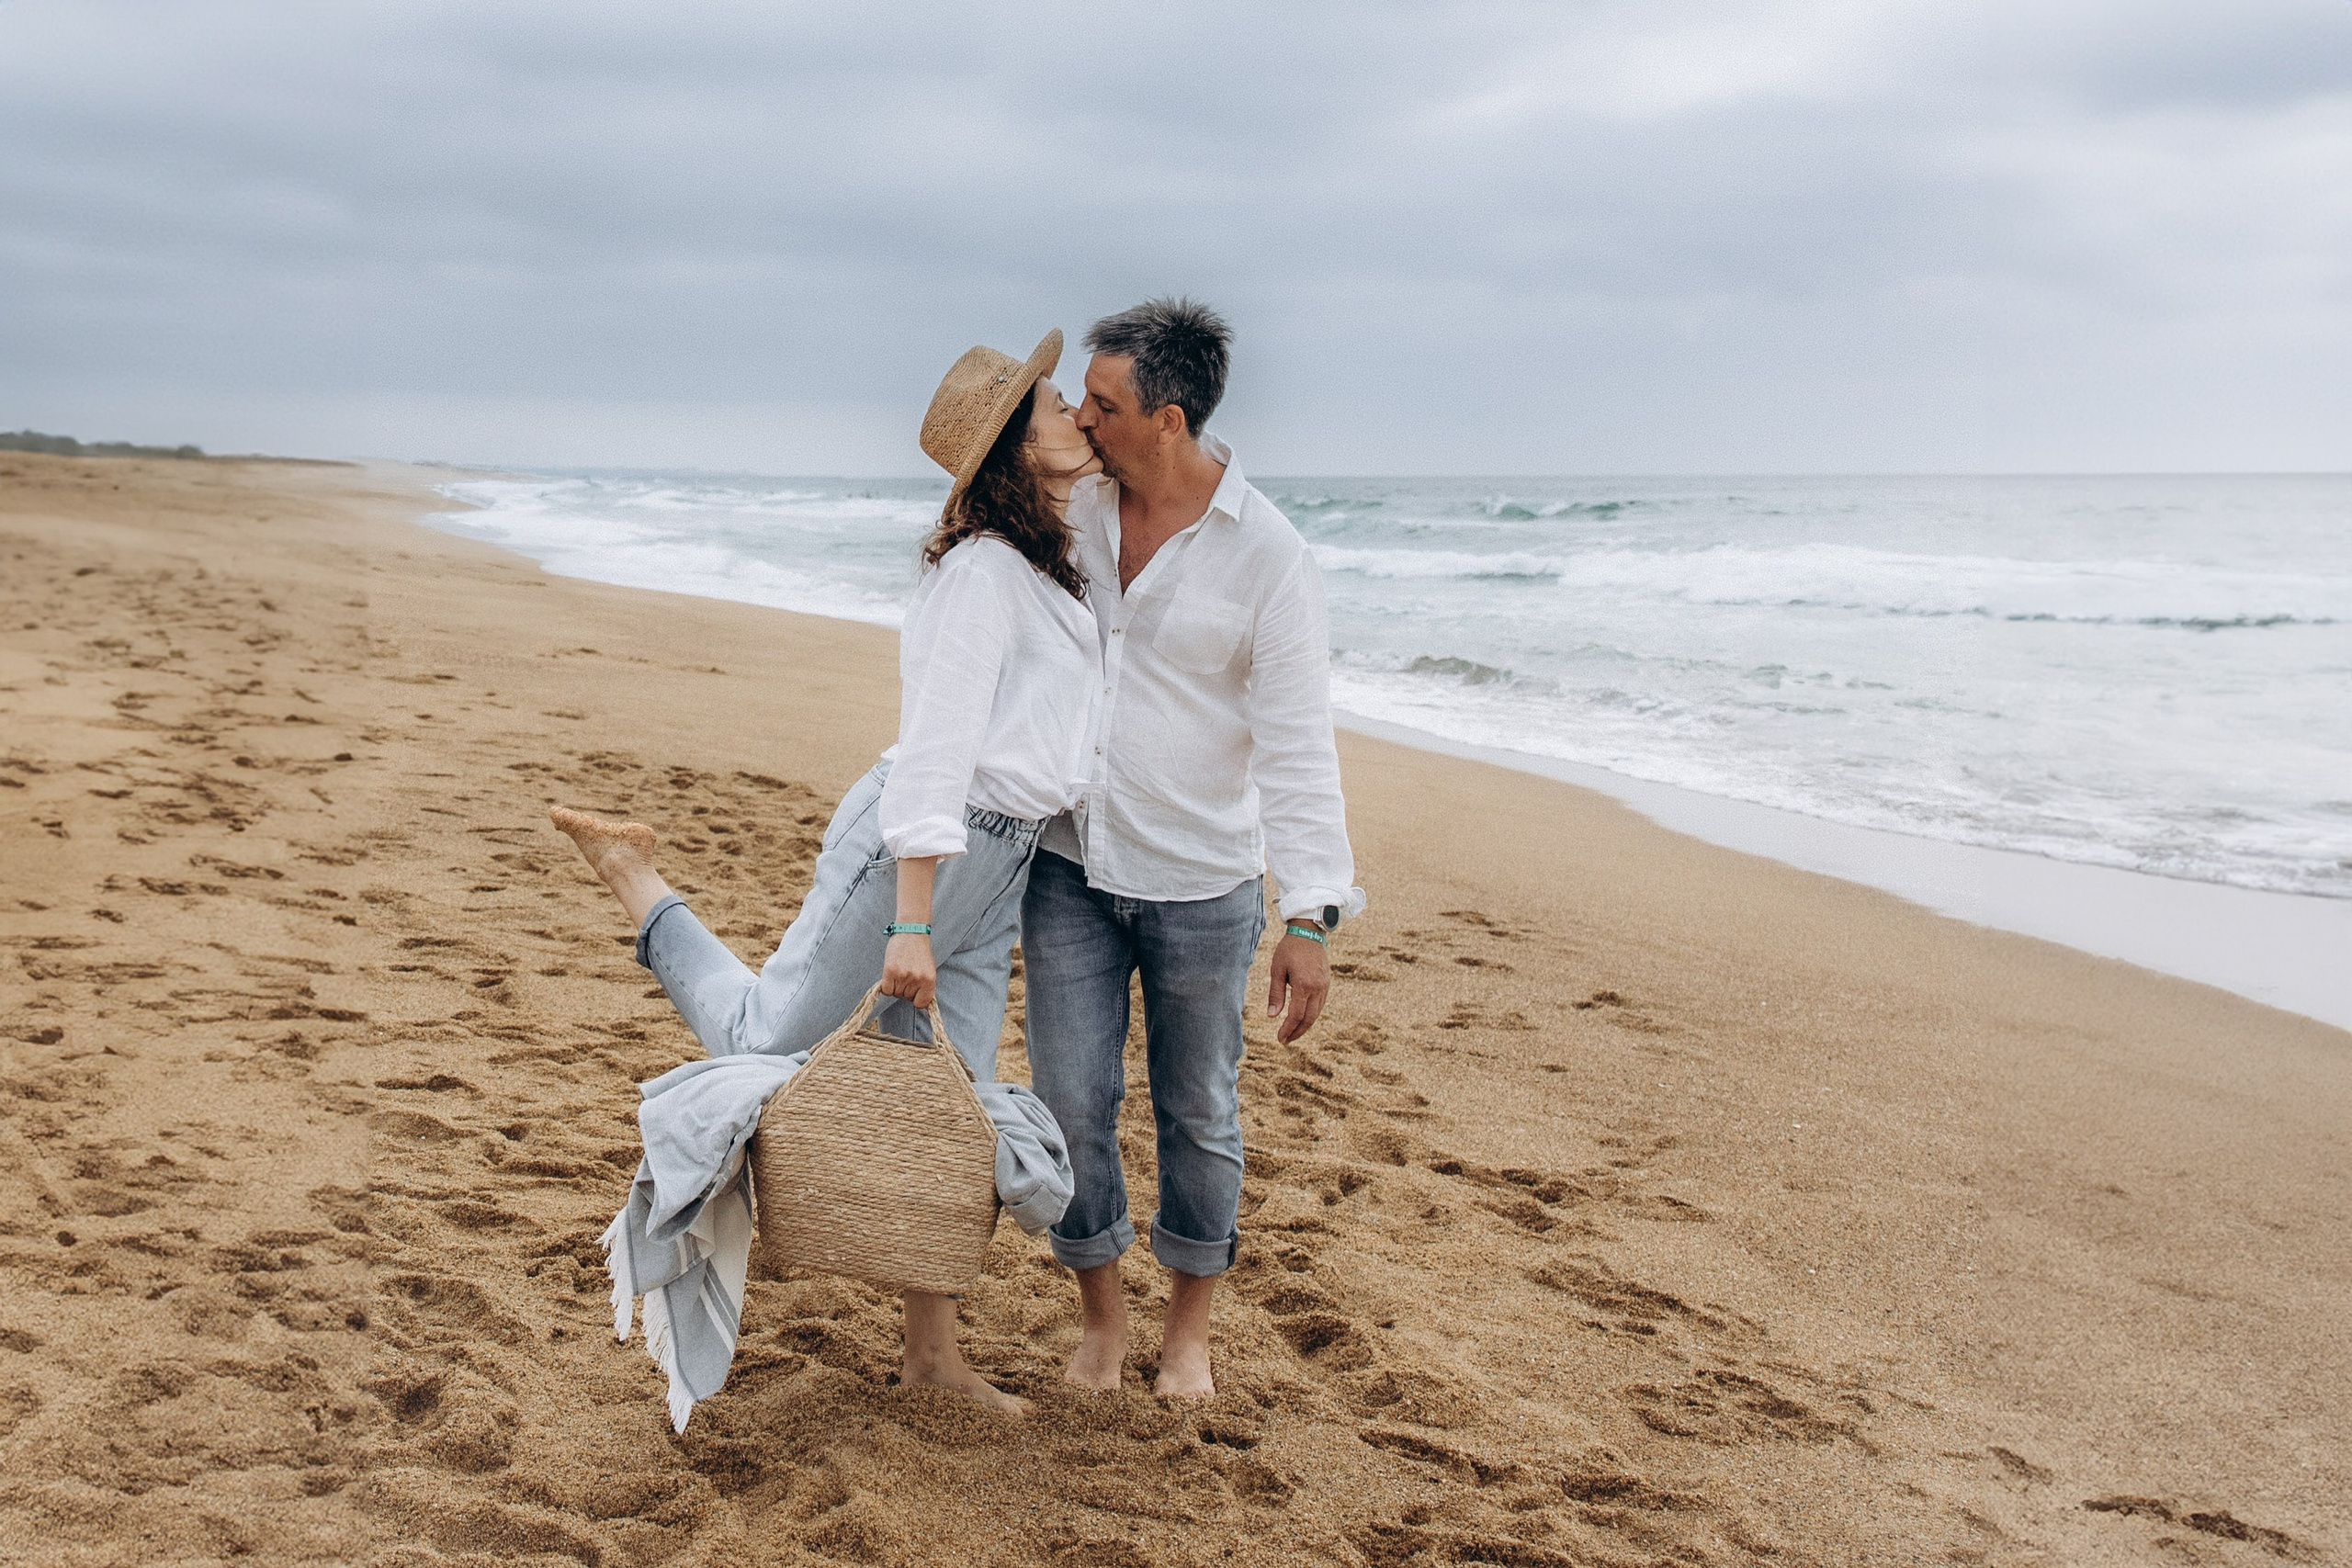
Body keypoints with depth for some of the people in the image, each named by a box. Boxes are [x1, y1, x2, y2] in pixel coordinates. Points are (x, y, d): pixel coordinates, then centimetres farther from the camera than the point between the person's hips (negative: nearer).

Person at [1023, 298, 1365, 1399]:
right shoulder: (1068, 510, -2)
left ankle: (1190, 1325, 31)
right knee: (1069, 1102, 4)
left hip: (1201, 883, -3)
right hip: (1069, 865, 3)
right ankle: (1101, 1312, 26)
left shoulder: (1267, 557, -14)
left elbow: (1297, 746, -15)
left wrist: (1312, 917, -20)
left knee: (1198, 1113, 11)